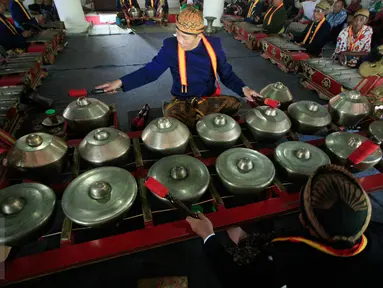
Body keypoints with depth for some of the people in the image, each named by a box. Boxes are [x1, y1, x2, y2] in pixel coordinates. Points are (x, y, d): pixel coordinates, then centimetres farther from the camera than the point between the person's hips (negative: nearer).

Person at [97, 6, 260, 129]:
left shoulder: (213, 45, -6)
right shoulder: (170, 47, -11)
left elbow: (227, 74, 3)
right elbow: (150, 71, -7)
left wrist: (243, 88, -14)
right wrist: (121, 82, -16)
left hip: (209, 100, 2)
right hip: (182, 102, -1)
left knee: (236, 105, -22)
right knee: (170, 113, -34)